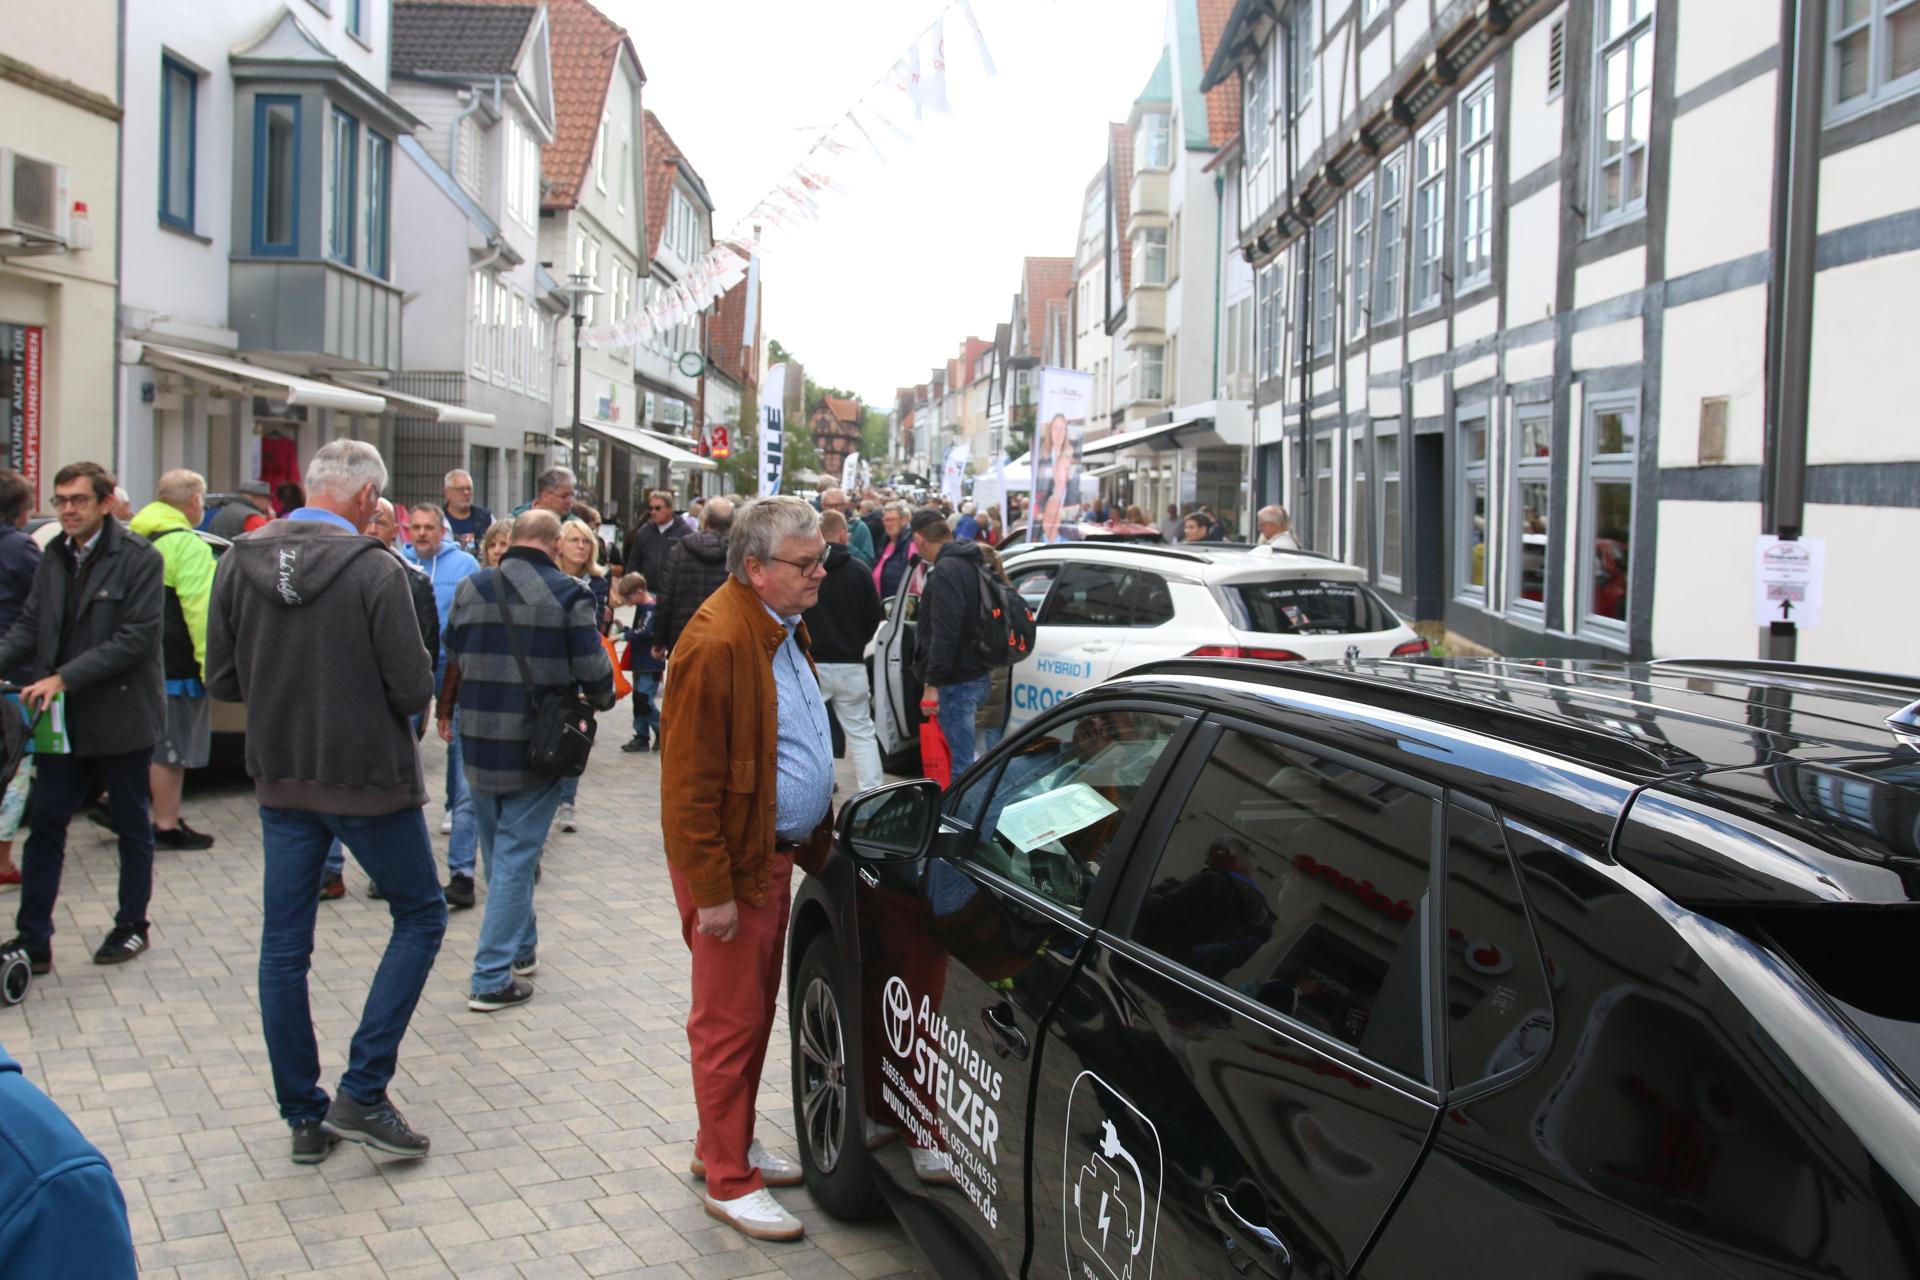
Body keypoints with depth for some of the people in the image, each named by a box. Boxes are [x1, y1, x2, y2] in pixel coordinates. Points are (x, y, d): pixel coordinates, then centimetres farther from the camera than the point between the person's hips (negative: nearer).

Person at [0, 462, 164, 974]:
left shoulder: (139, 558, -12)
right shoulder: (55, 557, 6)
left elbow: (136, 638, -19)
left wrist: (65, 678, -22)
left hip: (121, 716, -5)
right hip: (63, 719, 5)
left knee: (132, 825, 10)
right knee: (45, 825, 5)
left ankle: (132, 926, 25)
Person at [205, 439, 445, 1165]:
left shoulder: (240, 563, -1)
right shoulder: (373, 570, -16)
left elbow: (222, 681, 3)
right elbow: (414, 690, -17)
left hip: (280, 779, 5)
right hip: (368, 778, -5)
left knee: (284, 945, 13)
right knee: (420, 915, 13)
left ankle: (304, 1116, 20)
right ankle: (362, 1092, 7)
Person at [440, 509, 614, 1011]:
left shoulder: (471, 589, 3)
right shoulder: (569, 596, -9)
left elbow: (451, 661, 11)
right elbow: (595, 672, -10)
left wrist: (445, 713, 29)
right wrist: (601, 701, 12)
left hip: (478, 744, 4)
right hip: (538, 748, -4)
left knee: (500, 851, 20)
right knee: (516, 855, 1)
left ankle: (520, 949, 35)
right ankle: (492, 978, 1)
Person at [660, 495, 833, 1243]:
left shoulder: (782, 627, 8)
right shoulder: (718, 643, -23)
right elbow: (690, 782, -23)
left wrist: (812, 843, 16)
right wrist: (712, 891, -21)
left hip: (777, 854, 9)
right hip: (733, 865, -9)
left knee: (756, 1011, 20)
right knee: (730, 1021, 3)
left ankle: (727, 1144, 36)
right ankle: (729, 1181, 16)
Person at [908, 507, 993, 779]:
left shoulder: (946, 570, -17)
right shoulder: (968, 564, 15)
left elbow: (944, 633, -25)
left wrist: (932, 682, -23)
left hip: (957, 683, -10)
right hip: (975, 675, 10)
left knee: (960, 764, -6)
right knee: (961, 758, 22)